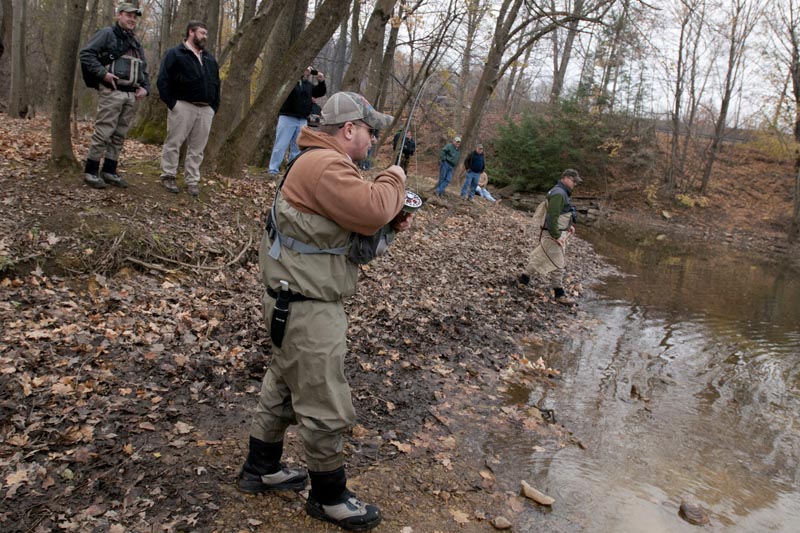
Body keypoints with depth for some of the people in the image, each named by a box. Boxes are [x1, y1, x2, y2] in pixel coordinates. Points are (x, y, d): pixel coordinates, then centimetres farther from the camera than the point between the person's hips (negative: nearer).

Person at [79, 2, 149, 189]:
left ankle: (109, 171, 14)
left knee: (120, 135, 8)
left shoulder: (136, 44, 22)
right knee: (103, 132, -9)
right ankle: (91, 171, -3)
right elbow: (86, 54, -7)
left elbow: (143, 69, 26)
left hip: (131, 95, 7)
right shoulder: (107, 34, 0)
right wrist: (103, 73, -16)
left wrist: (145, 88, 9)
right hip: (111, 92, -7)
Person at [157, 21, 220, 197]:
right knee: (173, 143, -1)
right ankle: (168, 176, 9)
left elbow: (216, 84, 23)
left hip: (206, 110, 5)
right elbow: (163, 80, -6)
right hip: (183, 106, -5)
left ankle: (192, 181, 10)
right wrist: (171, 103, -12)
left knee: (197, 148, 5)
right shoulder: (175, 54, 0)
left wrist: (214, 106, 12)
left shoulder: (210, 59, 20)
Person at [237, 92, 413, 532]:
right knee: (327, 408, 1)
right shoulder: (325, 166, -21)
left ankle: (260, 469, 40)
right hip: (307, 307, -11)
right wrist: (393, 180, -11)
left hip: (297, 300, 12)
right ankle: (329, 497, 19)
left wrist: (392, 219, -1)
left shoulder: (321, 161, 15)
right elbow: (370, 211, -30)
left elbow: (351, 219, 16)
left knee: (283, 384, 23)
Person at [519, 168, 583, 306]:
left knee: (540, 257, 20)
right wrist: (556, 236, -24)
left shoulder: (563, 193, 14)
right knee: (558, 264, -5)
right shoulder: (558, 194, -20)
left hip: (558, 232, 10)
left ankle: (525, 276, 35)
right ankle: (559, 294, 0)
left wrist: (568, 225, 16)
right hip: (553, 234, -10)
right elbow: (552, 217, -26)